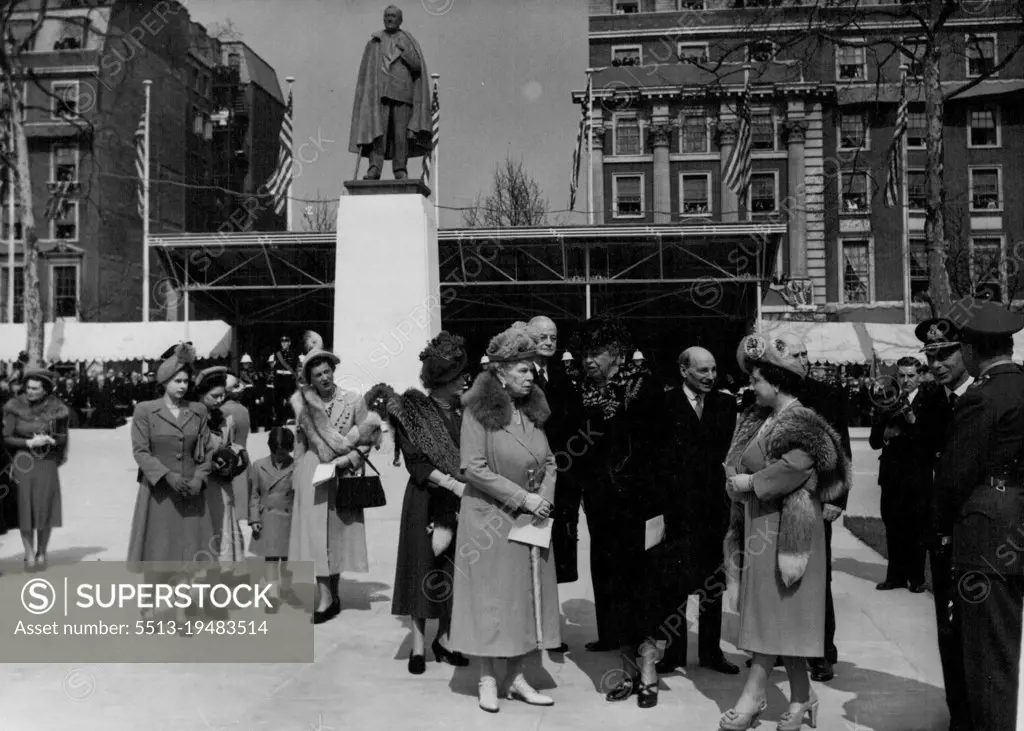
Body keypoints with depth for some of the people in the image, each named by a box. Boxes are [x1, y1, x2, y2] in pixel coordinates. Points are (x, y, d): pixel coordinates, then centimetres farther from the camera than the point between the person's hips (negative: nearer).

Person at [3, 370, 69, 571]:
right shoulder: (15, 407, -6)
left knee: (45, 509, 2)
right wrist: (29, 443, -17)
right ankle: (29, 554, 14)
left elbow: (63, 436, 8)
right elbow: (6, 438, -5)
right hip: (22, 463, 0)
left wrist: (50, 440, -8)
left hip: (46, 464, 0)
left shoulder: (56, 409, -4)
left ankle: (41, 553, 19)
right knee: (24, 509, 1)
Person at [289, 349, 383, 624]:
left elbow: (368, 440, -3)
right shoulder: (304, 405, 0)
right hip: (313, 474, 1)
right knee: (315, 534, -4)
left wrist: (349, 459, -14)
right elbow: (300, 443, 8)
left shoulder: (354, 401, -4)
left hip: (342, 475, 0)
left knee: (338, 533, 6)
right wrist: (298, 474, 8)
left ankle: (332, 594, 18)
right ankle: (325, 598, -3)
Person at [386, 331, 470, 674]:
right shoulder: (413, 411, -7)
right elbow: (416, 462, -13)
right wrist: (453, 484, -21)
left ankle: (443, 638, 22)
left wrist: (468, 486, -13)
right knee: (424, 567, 2)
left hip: (460, 501, 4)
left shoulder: (465, 411, 5)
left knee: (454, 567, 8)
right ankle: (418, 644, 12)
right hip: (426, 501, -4)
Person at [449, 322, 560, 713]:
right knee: (490, 596, 3)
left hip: (531, 520, 6)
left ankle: (516, 677, 21)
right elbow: (473, 468, -17)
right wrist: (523, 497, -18)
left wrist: (545, 497, -6)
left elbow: (549, 462, 13)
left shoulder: (533, 410, 7)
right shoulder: (479, 412, -11)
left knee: (527, 594, 9)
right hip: (490, 519, -6)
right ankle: (487, 679, 16)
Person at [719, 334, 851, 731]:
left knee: (776, 612, -2)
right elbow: (739, 467, 15)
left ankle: (752, 697, 3)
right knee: (774, 612, 10)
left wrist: (749, 483, -18)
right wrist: (738, 482, -2)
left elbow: (795, 468, -26)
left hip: (785, 527, -8)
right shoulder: (756, 420, 12)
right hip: (758, 525, 8)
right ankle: (801, 696, 20)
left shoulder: (801, 422, -12)